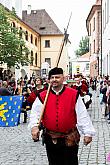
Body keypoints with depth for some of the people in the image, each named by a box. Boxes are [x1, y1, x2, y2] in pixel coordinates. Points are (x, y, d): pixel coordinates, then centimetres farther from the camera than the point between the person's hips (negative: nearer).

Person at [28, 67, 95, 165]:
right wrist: (34, 126, -20)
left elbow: (82, 115, -4)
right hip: (51, 140, 2)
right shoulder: (42, 96, 1)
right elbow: (35, 113, -1)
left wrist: (88, 133, -7)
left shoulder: (74, 94, -5)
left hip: (70, 140, -2)